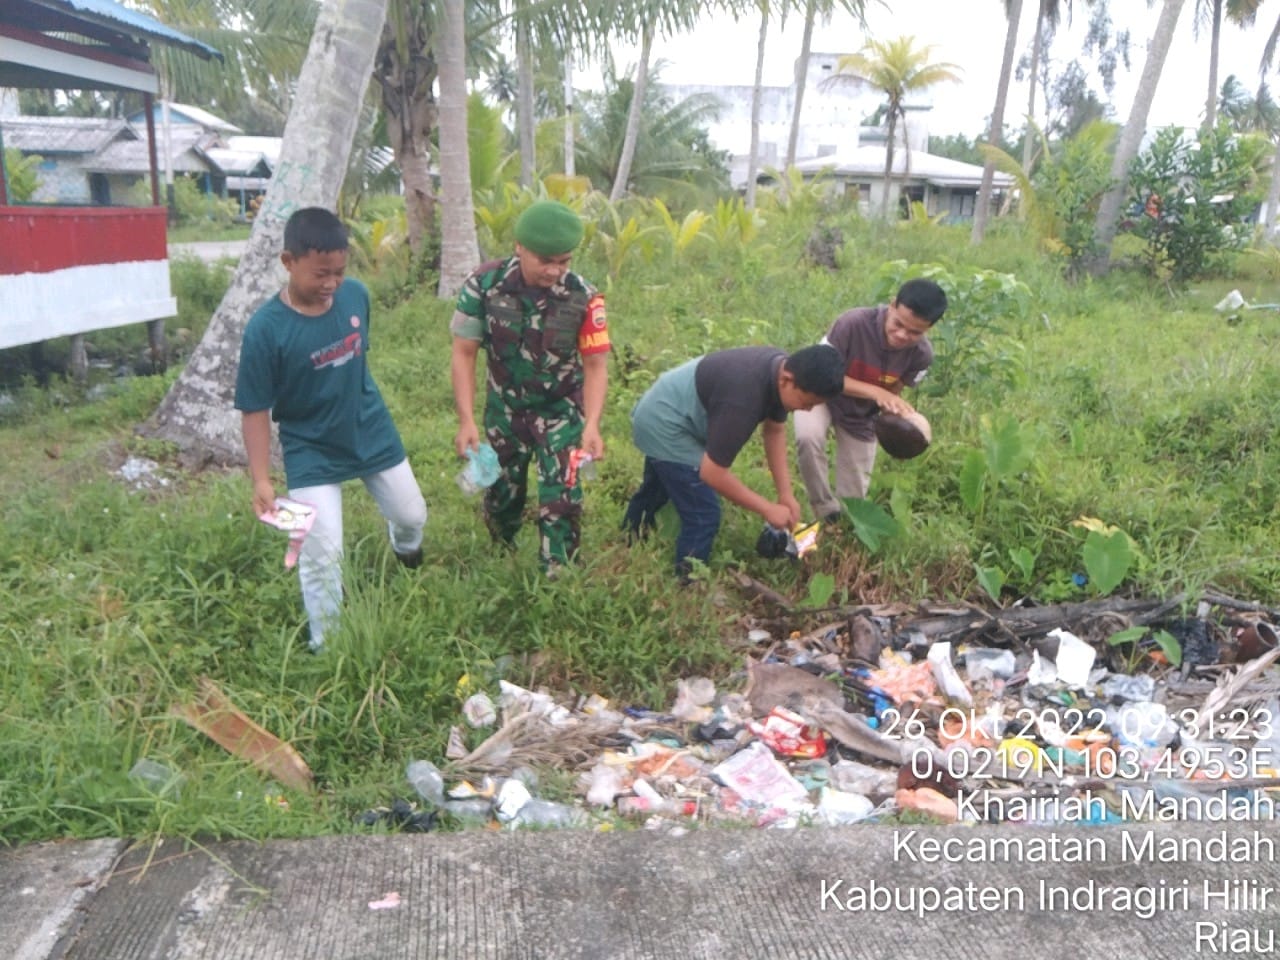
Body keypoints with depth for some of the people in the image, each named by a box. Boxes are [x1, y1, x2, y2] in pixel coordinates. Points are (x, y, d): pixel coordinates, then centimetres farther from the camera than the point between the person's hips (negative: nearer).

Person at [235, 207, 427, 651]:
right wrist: (261, 481, -20)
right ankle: (326, 646, 19)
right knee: (322, 557, -3)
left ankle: (406, 547, 59)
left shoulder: (356, 295, -12)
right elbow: (255, 410, -18)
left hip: (374, 434, 5)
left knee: (412, 515, 22)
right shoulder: (265, 328, -24)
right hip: (311, 454, -4)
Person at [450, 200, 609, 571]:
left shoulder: (584, 297, -22)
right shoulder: (483, 285, -21)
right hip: (504, 409, 2)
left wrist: (592, 425, -26)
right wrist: (466, 420, -19)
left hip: (561, 411, -1)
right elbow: (464, 354, -14)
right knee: (500, 495, 17)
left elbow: (595, 365, -14)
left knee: (560, 501, -6)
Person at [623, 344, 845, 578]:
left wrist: (786, 494, 0)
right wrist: (768, 509, -22)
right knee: (703, 516, -8)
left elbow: (774, 430, 5)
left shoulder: (781, 368, -11)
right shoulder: (744, 398, -38)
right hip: (664, 424, -10)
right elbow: (713, 473, -31)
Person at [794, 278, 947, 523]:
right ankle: (828, 513, -16)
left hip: (862, 415, 3)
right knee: (808, 437, -37)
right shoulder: (853, 323, -34)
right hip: (822, 393, -3)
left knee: (853, 498, 5)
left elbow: (893, 390, -6)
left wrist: (897, 413, -28)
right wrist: (875, 392, -38)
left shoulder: (921, 354, -22)